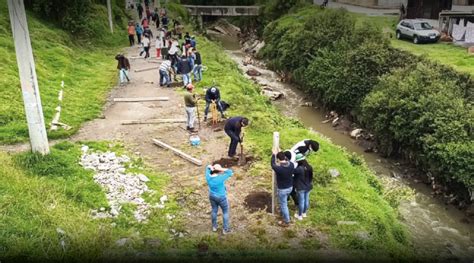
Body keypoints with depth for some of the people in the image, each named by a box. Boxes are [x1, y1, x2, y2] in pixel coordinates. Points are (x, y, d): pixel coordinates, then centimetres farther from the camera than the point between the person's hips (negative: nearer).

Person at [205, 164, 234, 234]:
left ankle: (214, 227, 41)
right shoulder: (220, 178, -31)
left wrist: (211, 167, -20)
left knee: (214, 210, 24)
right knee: (225, 212, 16)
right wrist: (220, 169, -29)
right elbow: (230, 172, -24)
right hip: (221, 198, -5)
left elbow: (207, 168, 2)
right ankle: (225, 229, 25)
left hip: (212, 196, 5)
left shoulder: (208, 177, -16)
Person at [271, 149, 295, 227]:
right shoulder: (291, 165, -16)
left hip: (282, 189, -6)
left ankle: (286, 221, 27)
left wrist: (274, 154, 2)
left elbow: (273, 165, -9)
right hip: (290, 187, 6)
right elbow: (287, 160, 9)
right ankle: (282, 213, 55)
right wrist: (282, 153, 16)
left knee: (284, 205, 13)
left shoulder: (279, 168, -32)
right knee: (283, 202, 31)